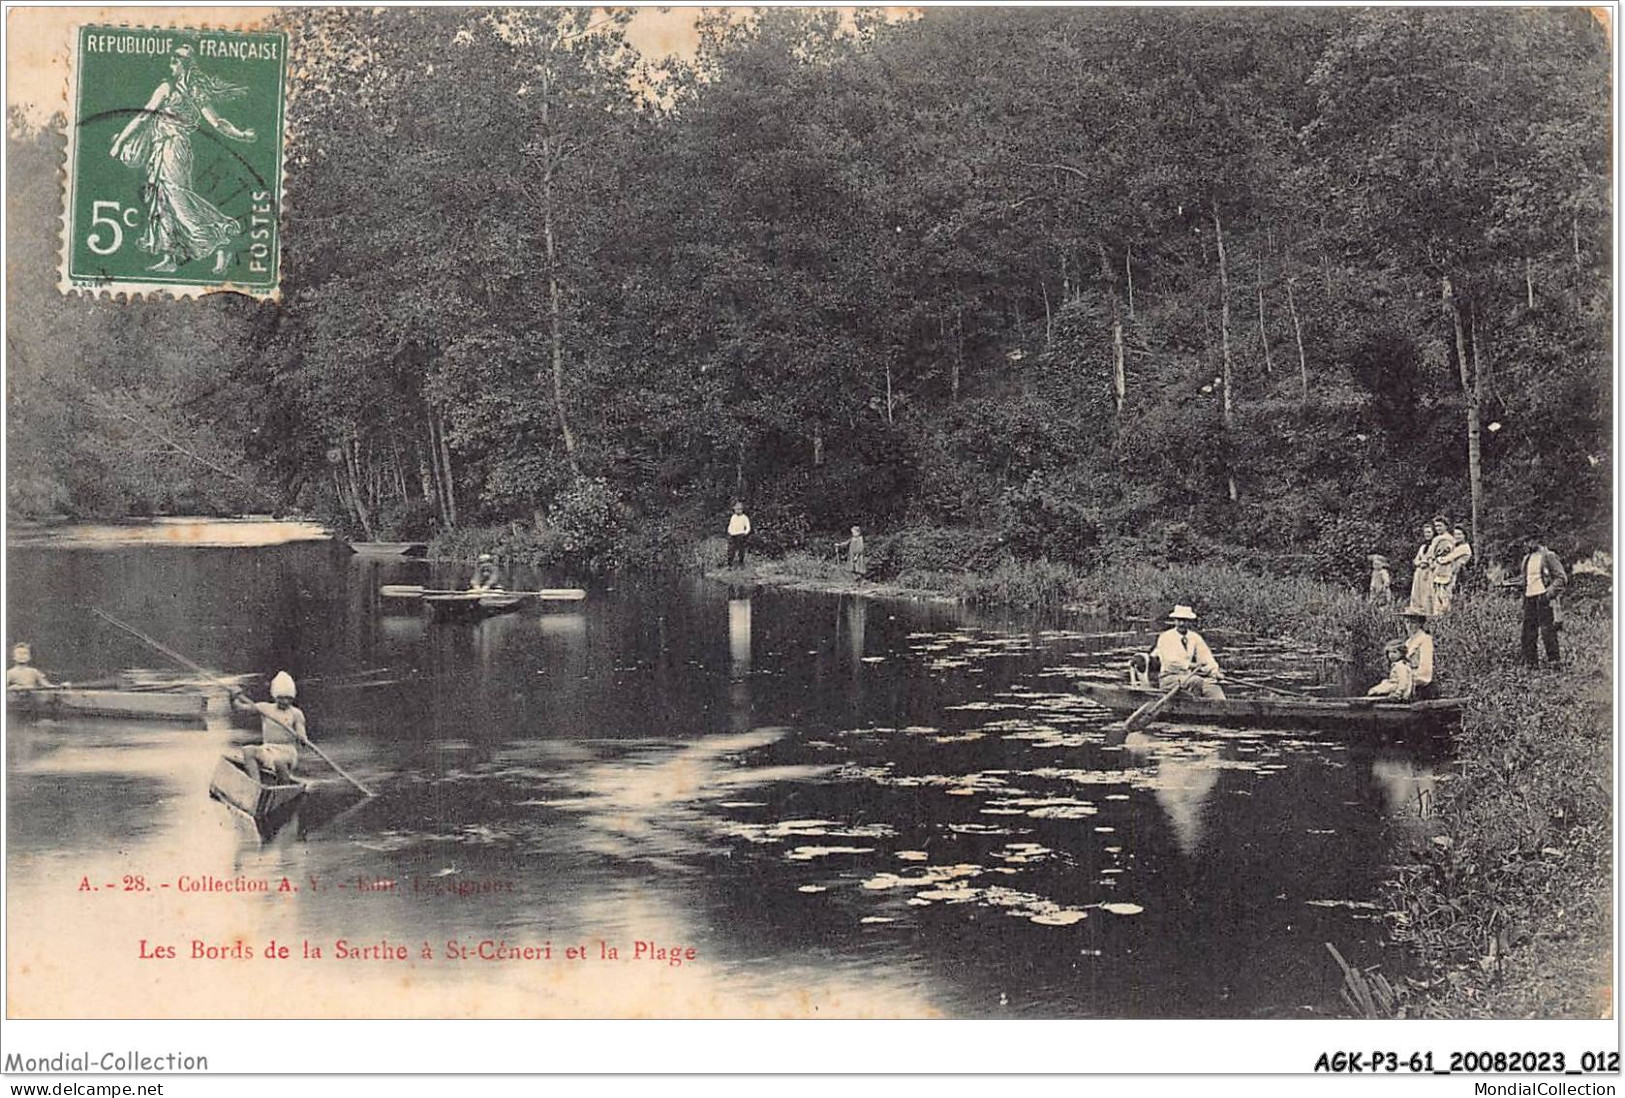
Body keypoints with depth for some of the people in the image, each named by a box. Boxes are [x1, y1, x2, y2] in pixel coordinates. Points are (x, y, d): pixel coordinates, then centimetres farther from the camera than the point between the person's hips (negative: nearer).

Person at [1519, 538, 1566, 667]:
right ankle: (1531, 662, 10)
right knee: (1528, 632, 4)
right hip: (1530, 599, 7)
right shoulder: (1527, 558, 17)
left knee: (1547, 631, -9)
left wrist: (1550, 592, -17)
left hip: (1544, 597, -7)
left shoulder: (1548, 556, -5)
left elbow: (1561, 577, -8)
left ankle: (1553, 660, -3)